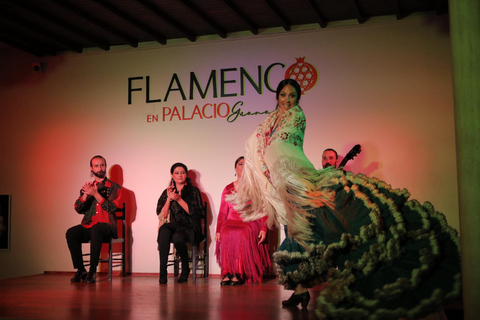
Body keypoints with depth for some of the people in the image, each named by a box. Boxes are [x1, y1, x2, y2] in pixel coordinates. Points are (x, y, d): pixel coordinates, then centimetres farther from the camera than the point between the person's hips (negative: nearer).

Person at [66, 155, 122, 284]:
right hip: (88, 226, 4)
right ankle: (80, 270, -15)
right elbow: (78, 209, 5)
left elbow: (111, 208, -9)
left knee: (96, 229, -37)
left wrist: (95, 193, -19)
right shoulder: (87, 187, 17)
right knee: (71, 233, -26)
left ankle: (92, 271, -29)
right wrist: (86, 194, -13)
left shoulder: (114, 187, 7)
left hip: (106, 227, -4)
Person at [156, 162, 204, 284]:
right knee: (164, 232, -34)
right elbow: (162, 215, 8)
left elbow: (195, 212, -4)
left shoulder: (193, 191, 10)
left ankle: (185, 268, -9)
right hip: (172, 225, 2)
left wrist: (179, 199, -11)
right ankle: (162, 271, -32)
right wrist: (169, 198, -4)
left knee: (177, 237, -36)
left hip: (188, 227, -2)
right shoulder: (167, 192, 18)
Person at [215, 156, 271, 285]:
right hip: (232, 221, 2)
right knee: (226, 234, -33)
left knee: (243, 233, -36)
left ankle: (240, 274, -33)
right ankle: (227, 273, -31)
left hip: (250, 222, -2)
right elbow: (222, 212, 15)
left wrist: (263, 229, -10)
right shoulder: (228, 189, 19)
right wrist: (218, 230, 1)